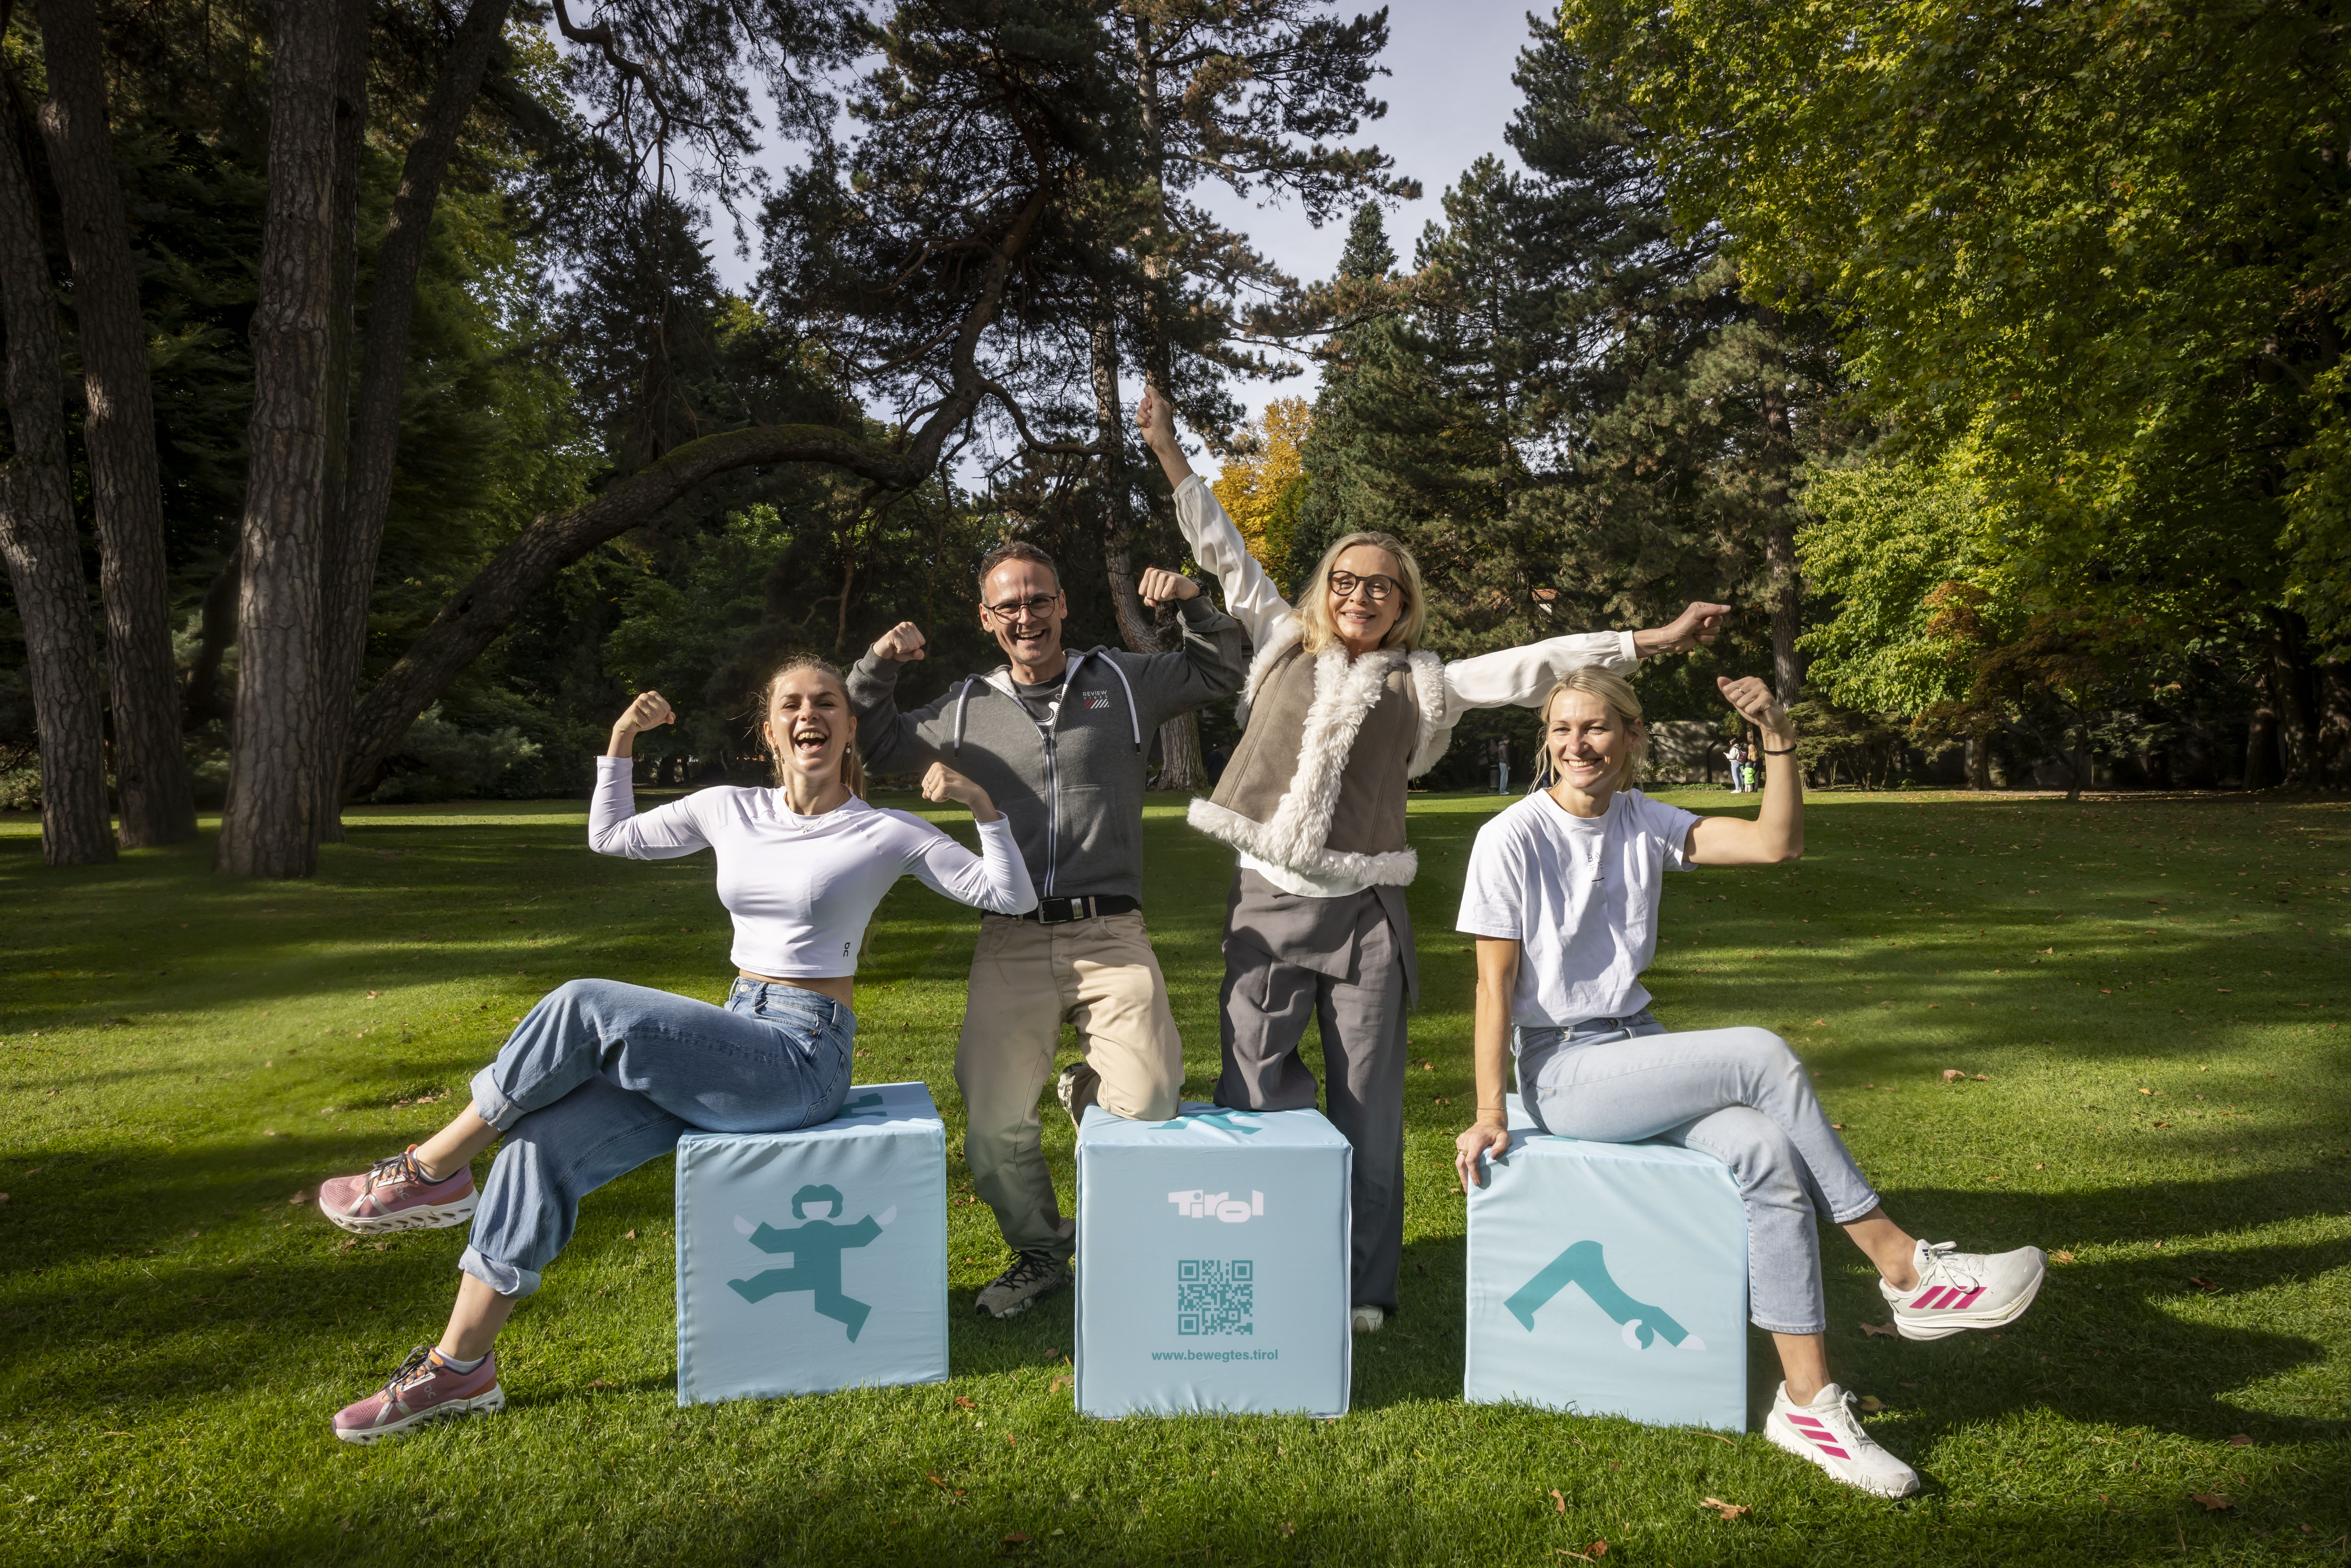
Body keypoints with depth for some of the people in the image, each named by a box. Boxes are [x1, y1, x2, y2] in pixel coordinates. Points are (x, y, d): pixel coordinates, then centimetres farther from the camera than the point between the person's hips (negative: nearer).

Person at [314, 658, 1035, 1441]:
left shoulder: (886, 833, -5)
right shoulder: (730, 812, 9)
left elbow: (1011, 898, -4)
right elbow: (610, 835, 23)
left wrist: (983, 805, -17)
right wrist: (621, 740, 12)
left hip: (804, 1059, -6)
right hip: (731, 1046, 6)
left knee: (586, 1005, -23)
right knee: (542, 1144, -10)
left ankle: (433, 1170, -4)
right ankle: (458, 1369, 3)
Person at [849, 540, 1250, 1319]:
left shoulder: (1124, 681, 10)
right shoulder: (967, 707, 13)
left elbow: (1224, 669, 20)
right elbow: (880, 746, 26)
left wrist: (1194, 604, 2)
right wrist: (876, 670, 9)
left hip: (1111, 938, -1)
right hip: (1012, 943, 1)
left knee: (1147, 1108, -13)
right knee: (995, 1126, -5)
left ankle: (1086, 1086, 25)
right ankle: (1038, 1251, 24)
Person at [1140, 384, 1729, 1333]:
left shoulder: (1421, 685, 9)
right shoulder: (1285, 648, 12)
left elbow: (1532, 667, 4)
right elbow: (1225, 554, 12)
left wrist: (1650, 642, -2)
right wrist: (1169, 452, 12)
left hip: (1363, 916, 0)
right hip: (1267, 905, 0)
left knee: (1367, 1109, 6)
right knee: (1253, 1096, 0)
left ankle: (1363, 1288, 20)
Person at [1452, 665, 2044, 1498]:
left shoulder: (1643, 823, 7)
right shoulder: (1512, 839, -8)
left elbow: (1776, 843, -3)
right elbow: (1496, 982, -10)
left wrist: (1779, 737, -14)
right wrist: (1489, 1116, -12)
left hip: (1635, 1047, 5)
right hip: (1561, 1070, -5)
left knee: (1768, 1154, -22)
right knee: (1763, 1055, -24)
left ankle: (1807, 1401, -15)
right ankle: (1903, 1268, -12)